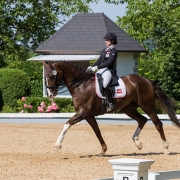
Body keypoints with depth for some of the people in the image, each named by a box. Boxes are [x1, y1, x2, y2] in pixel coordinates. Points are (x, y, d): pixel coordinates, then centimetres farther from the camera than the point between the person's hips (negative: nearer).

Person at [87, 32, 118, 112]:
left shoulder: (113, 51, -7)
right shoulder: (104, 50, 18)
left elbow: (108, 63, -17)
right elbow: (99, 60, 19)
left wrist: (97, 67, -23)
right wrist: (92, 67, 4)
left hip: (108, 70, -9)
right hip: (101, 69, 9)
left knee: (105, 84, -33)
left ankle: (111, 103, -27)